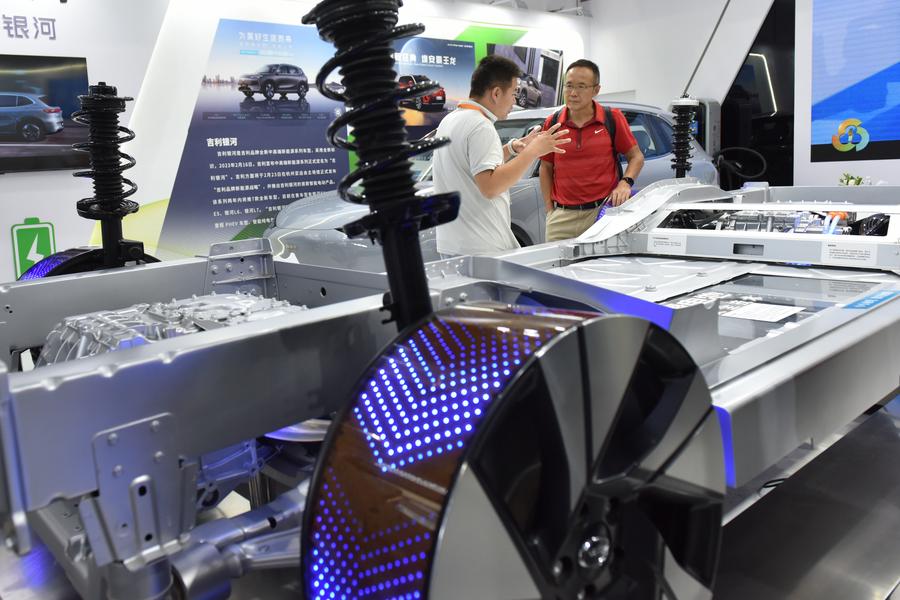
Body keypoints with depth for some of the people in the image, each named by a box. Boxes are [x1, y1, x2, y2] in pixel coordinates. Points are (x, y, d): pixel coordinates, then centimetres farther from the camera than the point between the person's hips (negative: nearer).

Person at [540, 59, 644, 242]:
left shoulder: (613, 119, 1)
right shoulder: (552, 123, 5)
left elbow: (636, 156, 7)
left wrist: (625, 182, -13)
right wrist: (550, 209, 4)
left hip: (603, 212, -1)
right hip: (562, 216, 1)